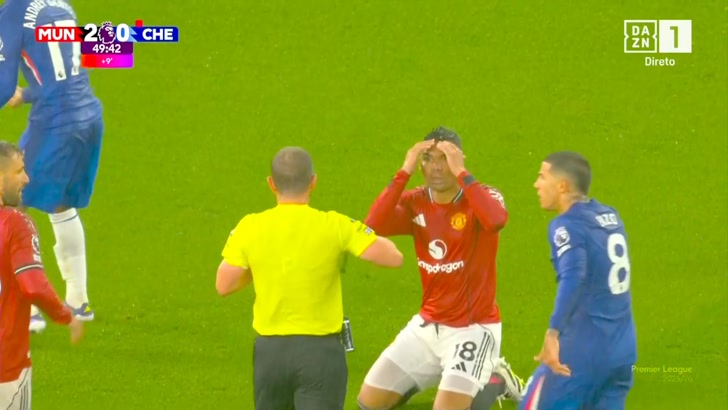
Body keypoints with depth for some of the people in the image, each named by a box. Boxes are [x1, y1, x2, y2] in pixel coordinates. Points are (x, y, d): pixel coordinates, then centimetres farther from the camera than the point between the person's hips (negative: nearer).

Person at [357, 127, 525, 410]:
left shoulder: (482, 197, -14)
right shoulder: (415, 203, -3)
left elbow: (496, 220, -40)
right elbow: (373, 226, -22)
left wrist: (461, 173, -35)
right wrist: (405, 172, -24)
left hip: (474, 327, -5)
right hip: (428, 324, 5)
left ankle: (496, 381, 12)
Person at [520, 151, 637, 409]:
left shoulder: (567, 225, -13)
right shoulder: (610, 216, 11)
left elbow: (573, 277, -29)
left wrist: (553, 332, -38)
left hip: (583, 350, -7)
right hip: (622, 349, 7)